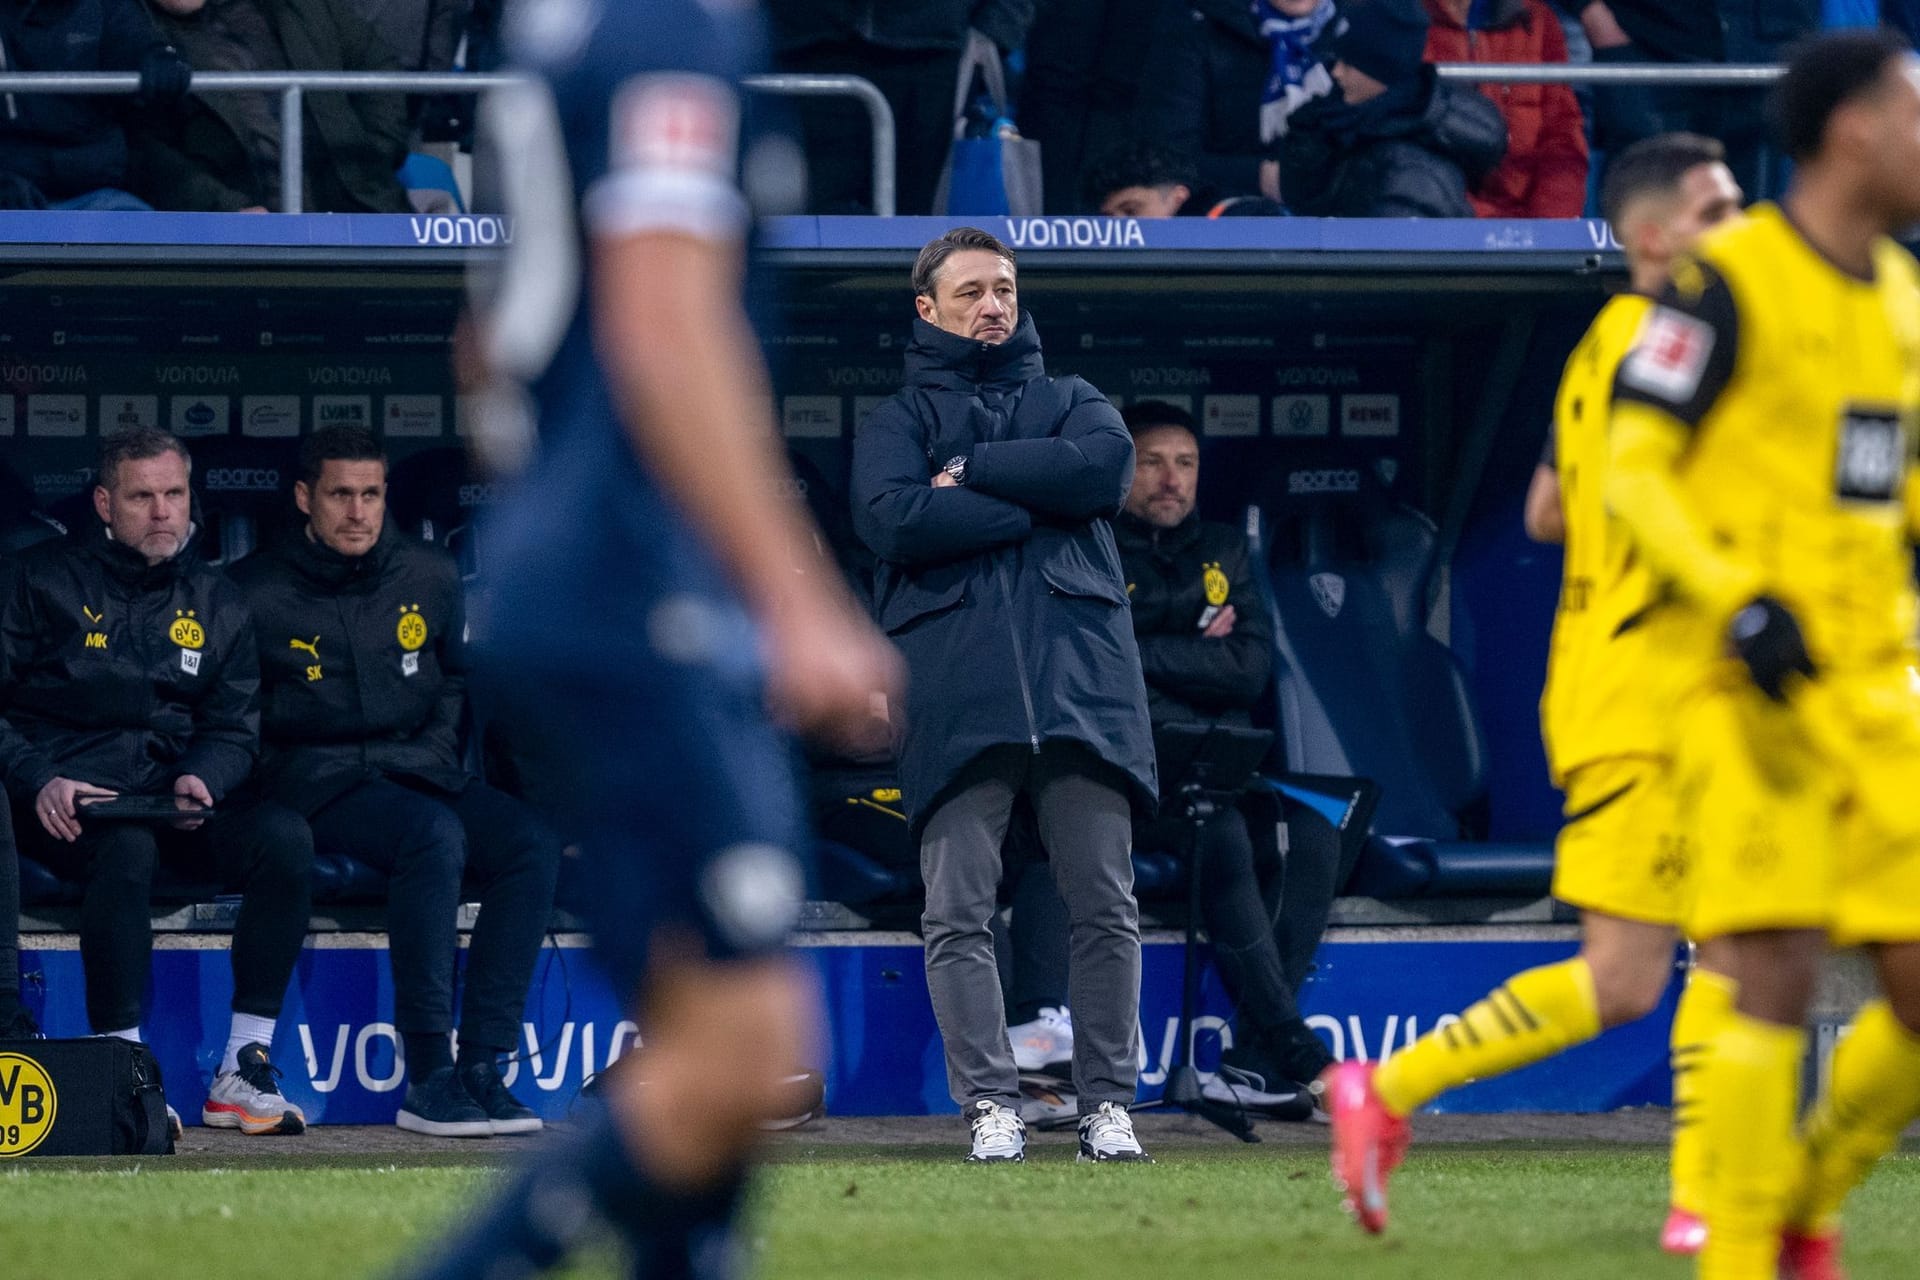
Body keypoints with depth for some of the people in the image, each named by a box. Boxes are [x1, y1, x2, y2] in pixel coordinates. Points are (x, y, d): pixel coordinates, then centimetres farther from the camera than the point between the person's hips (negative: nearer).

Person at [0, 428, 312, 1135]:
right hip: (67, 799, -4)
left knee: (285, 837, -24)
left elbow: (235, 729, 14)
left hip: (175, 792, 4)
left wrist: (202, 779, -10)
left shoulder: (217, 605, 16)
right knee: (128, 849, -39)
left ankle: (241, 1074, -21)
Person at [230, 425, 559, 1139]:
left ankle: (483, 1067, -27)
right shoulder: (257, 592, 0)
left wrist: (438, 752, 9)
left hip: (419, 768, 5)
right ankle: (427, 1079, -38)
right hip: (317, 781, -5)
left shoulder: (430, 578, 12)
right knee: (435, 834, -36)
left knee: (530, 843, -24)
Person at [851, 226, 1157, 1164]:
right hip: (956, 690, -1)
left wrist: (972, 473, -1)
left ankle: (1108, 1103, 1)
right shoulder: (898, 422, 18)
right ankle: (990, 1105, -6)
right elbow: (894, 521, -4)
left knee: (1104, 904, -4)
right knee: (958, 913, -8)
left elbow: (1106, 465, -2)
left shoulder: (1070, 402, 23)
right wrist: (1033, 499, -3)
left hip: (1080, 681, 1)